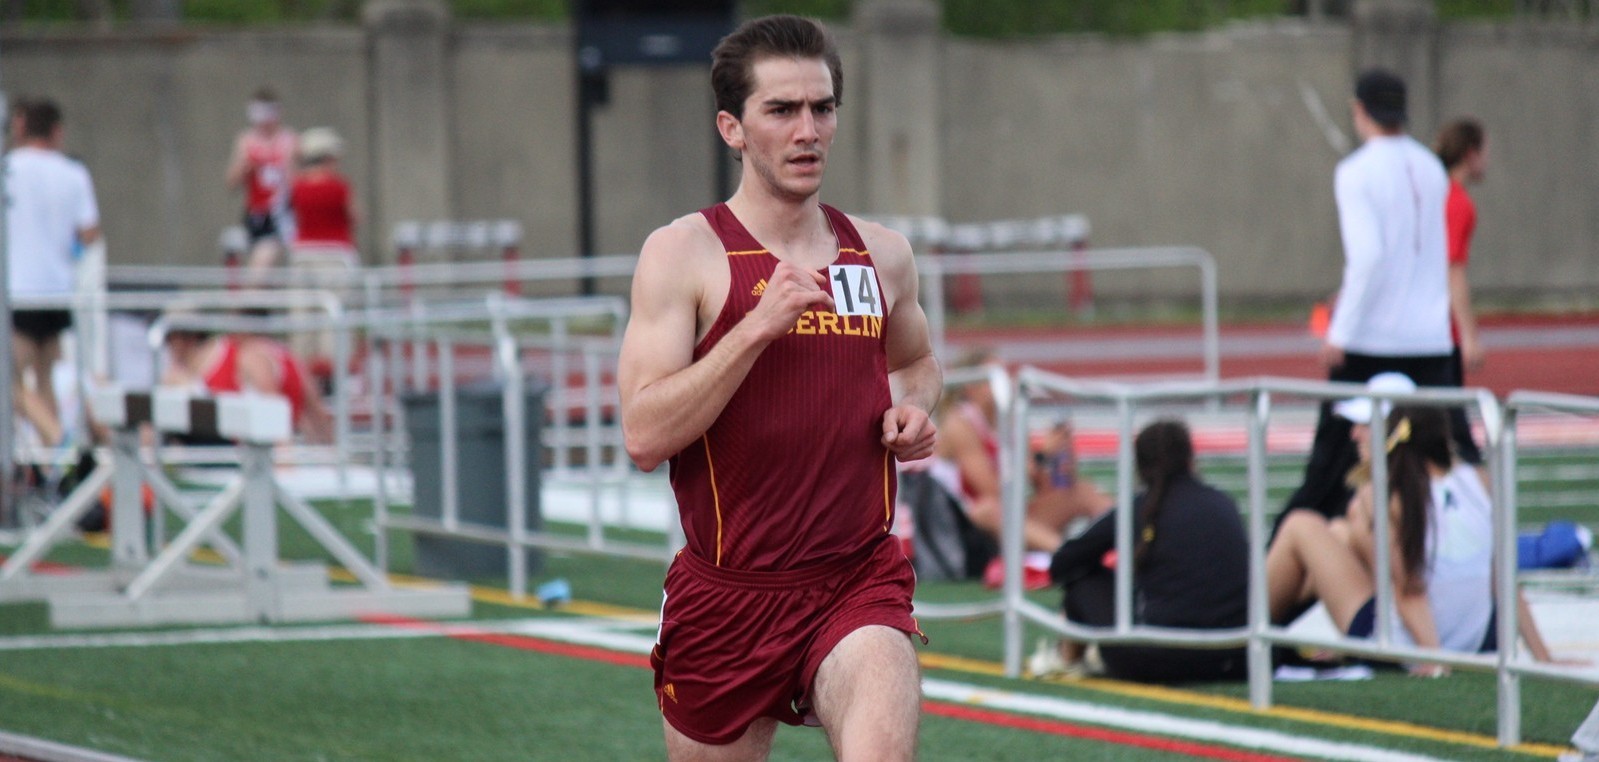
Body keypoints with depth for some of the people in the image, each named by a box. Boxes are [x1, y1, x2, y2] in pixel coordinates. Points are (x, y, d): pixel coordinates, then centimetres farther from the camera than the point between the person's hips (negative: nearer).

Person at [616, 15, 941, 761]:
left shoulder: (881, 255, 8)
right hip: (730, 590, -2)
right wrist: (758, 326, -23)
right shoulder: (684, 254, -6)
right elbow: (644, 436, -16)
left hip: (860, 581, 2)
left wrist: (912, 409, 7)